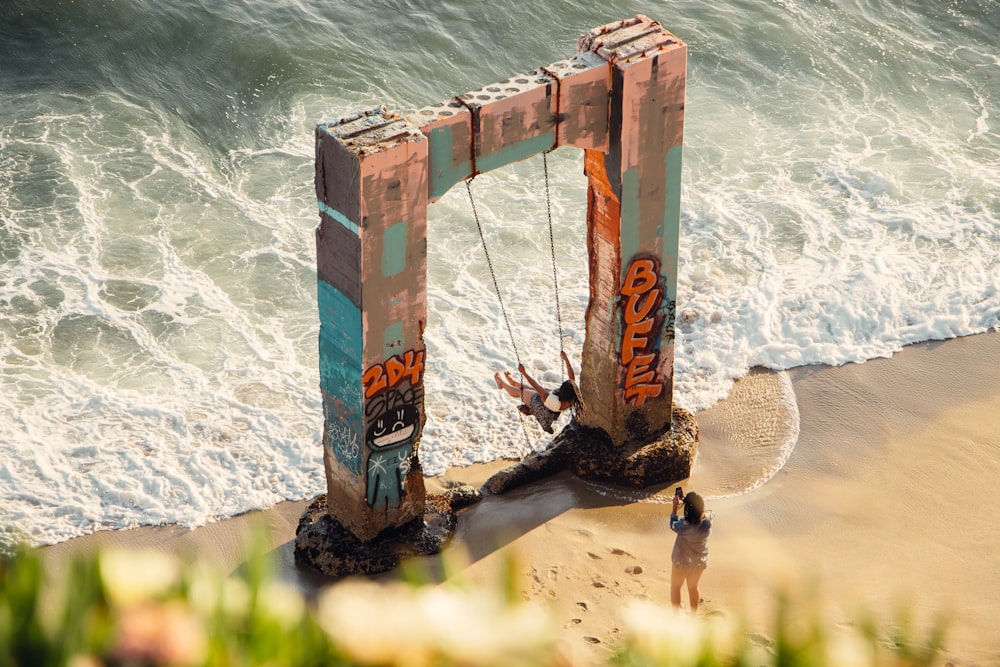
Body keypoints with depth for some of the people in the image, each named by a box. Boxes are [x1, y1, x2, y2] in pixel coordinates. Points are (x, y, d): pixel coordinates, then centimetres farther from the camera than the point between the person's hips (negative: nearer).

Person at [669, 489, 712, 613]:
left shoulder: (686, 525, -36)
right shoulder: (708, 519, -21)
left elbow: (673, 525, -15)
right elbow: (698, 511, 2)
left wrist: (675, 505, -10)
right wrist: (685, 500, 2)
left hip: (682, 562, -5)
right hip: (700, 561, 5)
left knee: (675, 588, 20)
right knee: (693, 588, 27)